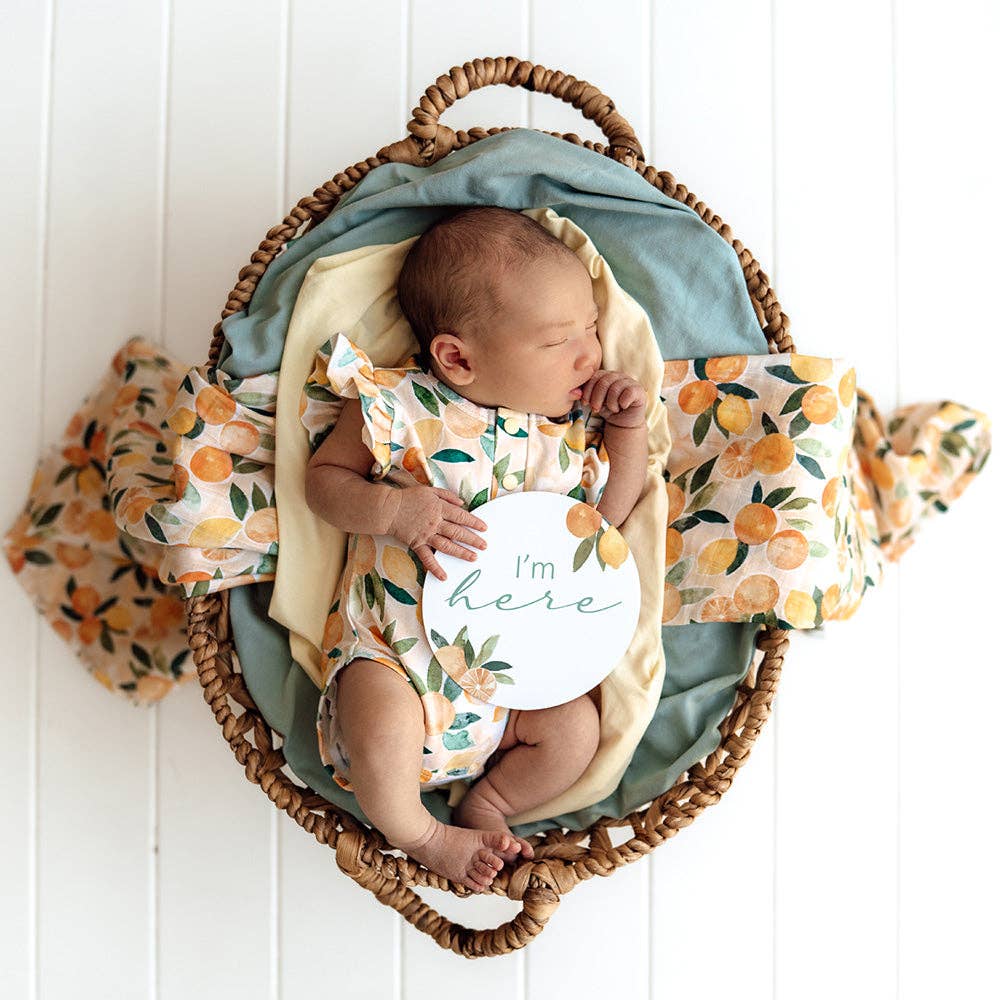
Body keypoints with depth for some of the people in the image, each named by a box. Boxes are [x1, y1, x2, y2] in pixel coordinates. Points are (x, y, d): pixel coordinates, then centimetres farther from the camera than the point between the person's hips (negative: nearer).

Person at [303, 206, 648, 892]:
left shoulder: (571, 426, 5)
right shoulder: (400, 407, -7)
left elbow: (609, 513, 12)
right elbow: (324, 476, -2)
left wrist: (629, 427, -1)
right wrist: (390, 509, -21)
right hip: (391, 643, -4)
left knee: (577, 728, -14)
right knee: (383, 728, -29)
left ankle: (486, 808, 12)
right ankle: (416, 834, 3)